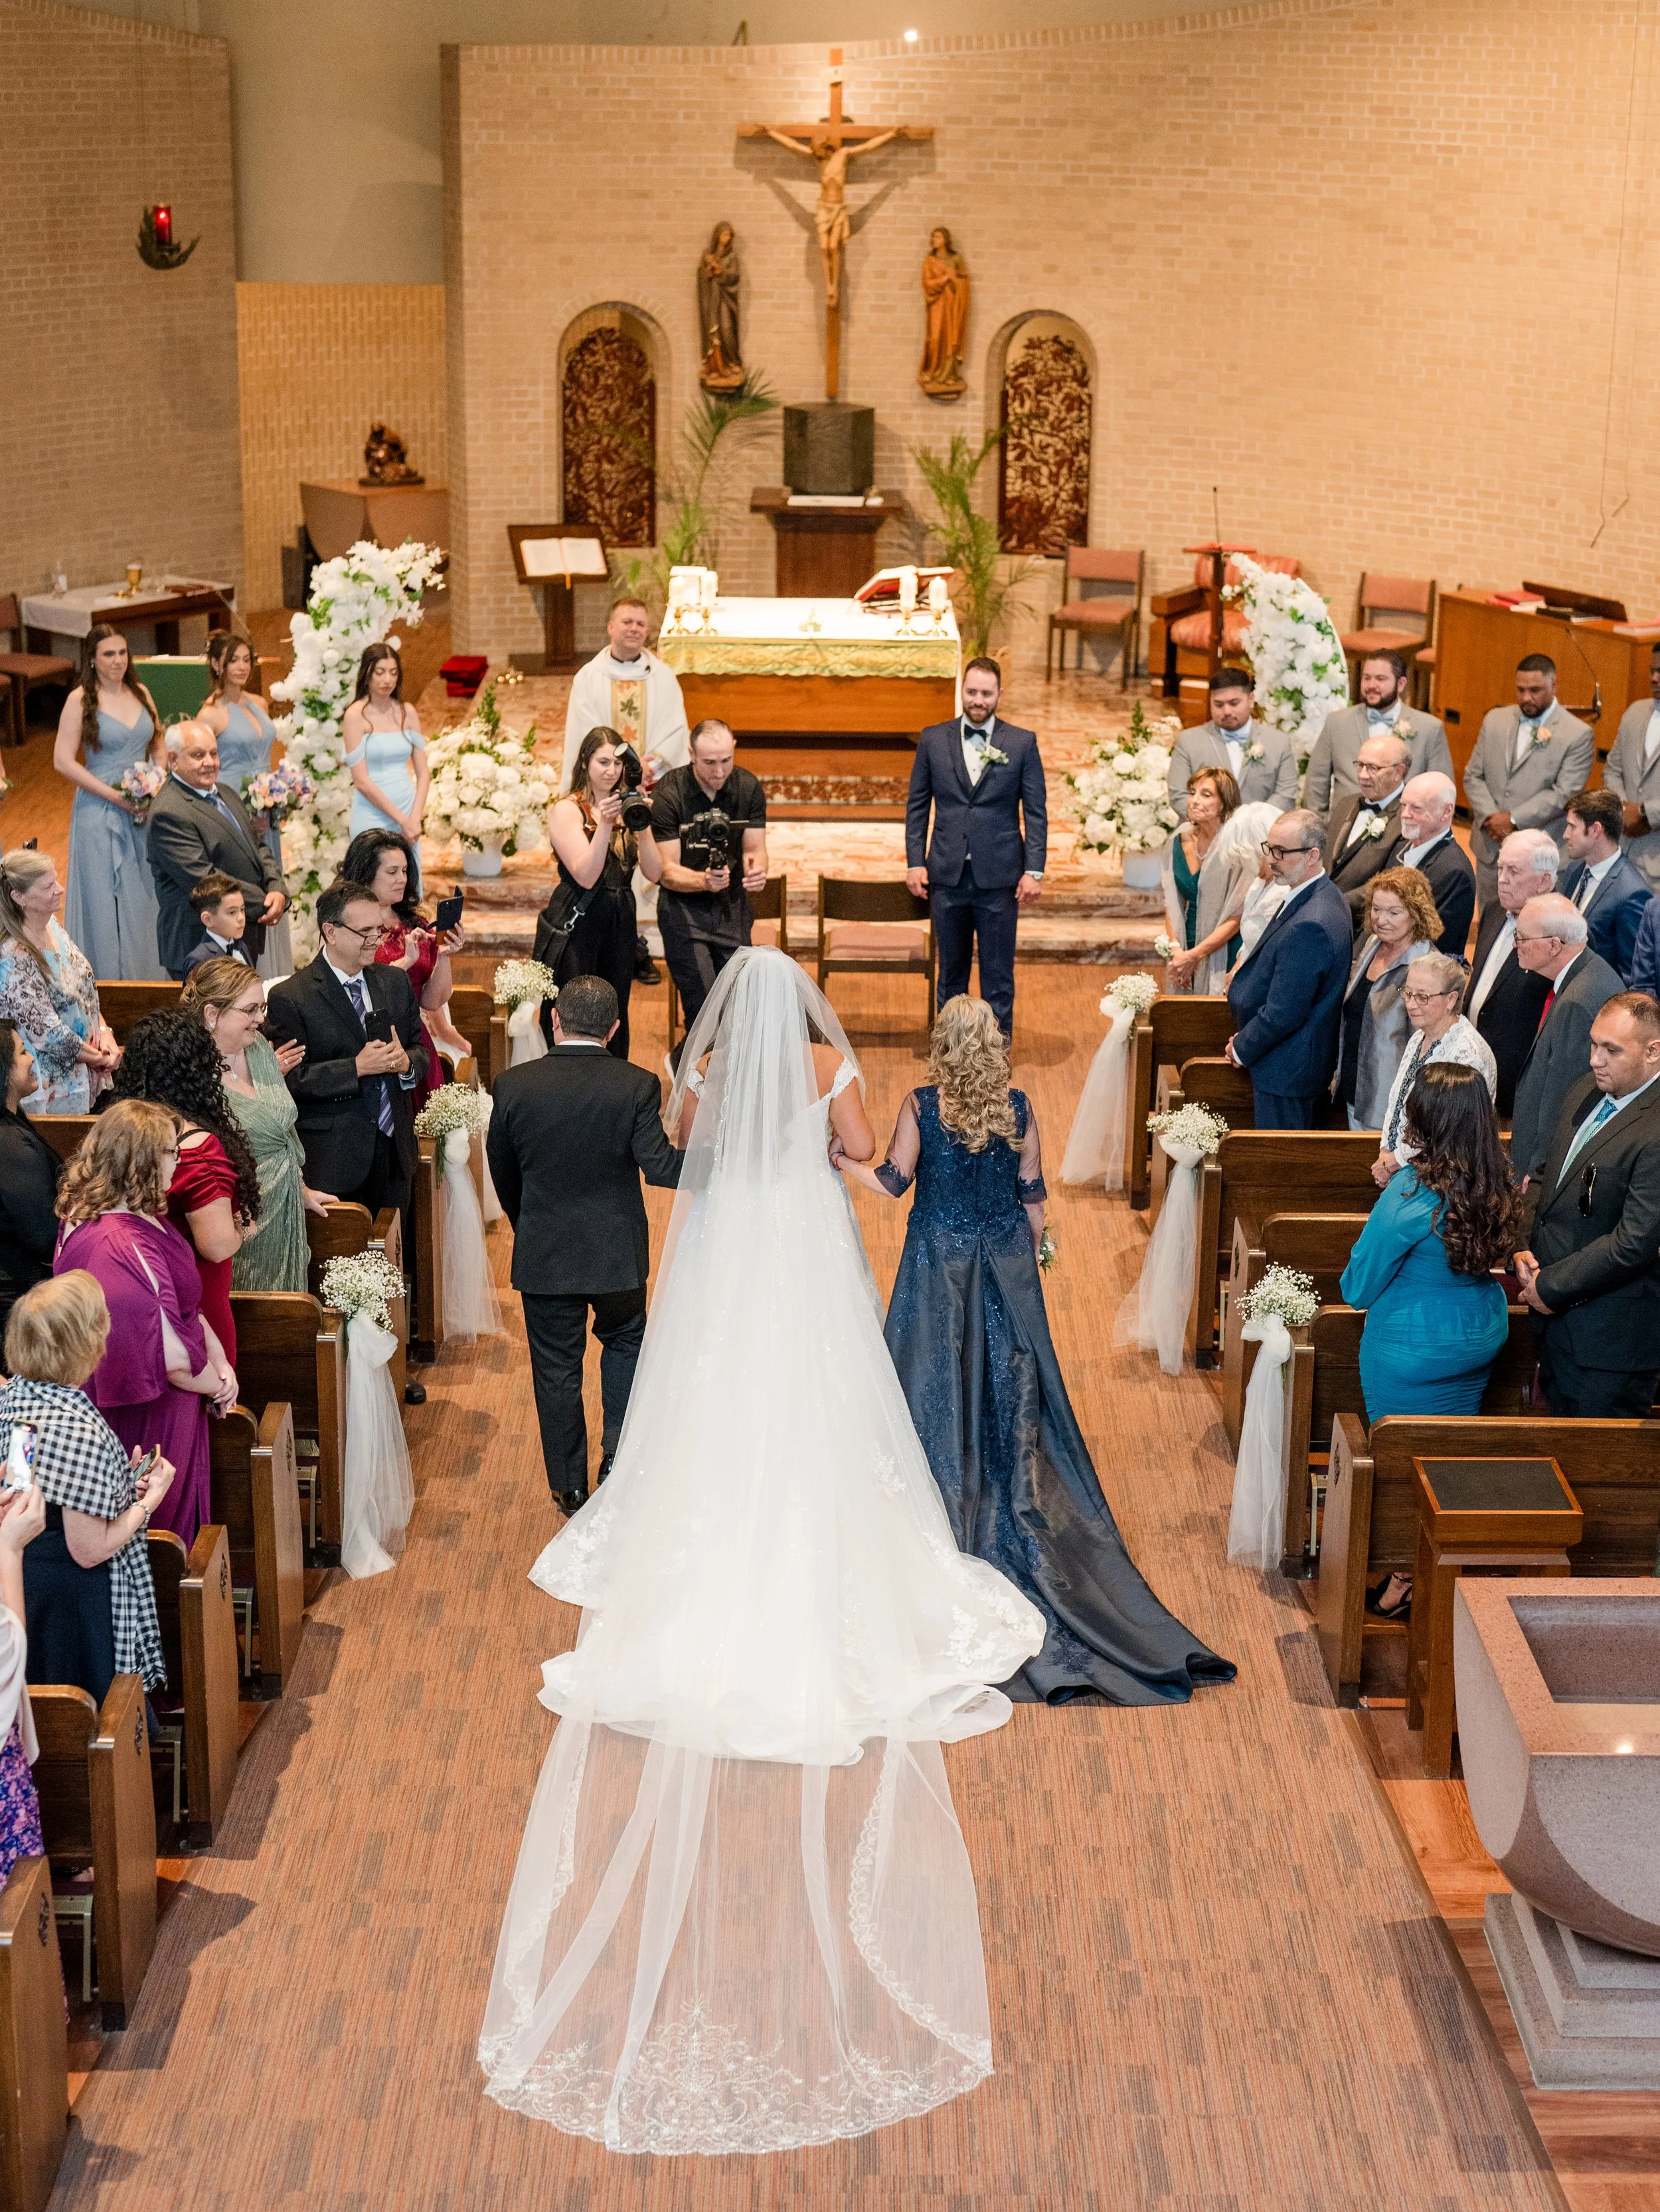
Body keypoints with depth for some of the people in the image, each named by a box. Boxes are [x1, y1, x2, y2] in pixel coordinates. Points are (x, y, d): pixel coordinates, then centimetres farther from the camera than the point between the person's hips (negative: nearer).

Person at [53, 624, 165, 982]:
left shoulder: (140, 694, 7)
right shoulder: (80, 700, -8)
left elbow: (159, 748, 15)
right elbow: (63, 761, -12)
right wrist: (115, 797, -15)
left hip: (146, 813, 5)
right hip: (100, 813, -4)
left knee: (147, 896, 8)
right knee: (107, 902, 1)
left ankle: (149, 977, 19)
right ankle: (112, 980, 11)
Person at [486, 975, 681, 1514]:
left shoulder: (514, 1085, -11)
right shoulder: (637, 1086, -15)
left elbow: (501, 1169, 2)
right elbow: (659, 1167, -19)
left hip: (543, 1254, 0)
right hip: (618, 1252, 0)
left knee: (556, 1373, 14)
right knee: (624, 1343, 26)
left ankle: (570, 1489, 25)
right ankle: (619, 1458, 19)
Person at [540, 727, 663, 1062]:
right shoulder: (567, 811, -6)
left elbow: (654, 873, -2)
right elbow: (585, 876, -17)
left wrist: (641, 827, -16)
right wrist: (604, 826, -25)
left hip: (620, 923, 5)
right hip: (576, 924, -4)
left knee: (615, 1019, 11)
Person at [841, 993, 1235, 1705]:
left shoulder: (921, 1106, -14)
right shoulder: (1018, 1109, -6)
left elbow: (893, 1183, -7)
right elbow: (1034, 1197, 1)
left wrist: (842, 1160, 6)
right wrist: (1030, 1255, 15)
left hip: (939, 1265, -2)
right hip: (1006, 1262, 2)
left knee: (942, 1384, 8)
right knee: (1011, 1384, 11)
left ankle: (951, 1505, 12)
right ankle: (1017, 1506, 17)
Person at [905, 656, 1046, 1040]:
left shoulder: (1022, 743, 0)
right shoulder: (933, 739, 5)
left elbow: (1036, 812, -1)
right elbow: (917, 805, 8)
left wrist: (1034, 870, -7)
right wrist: (915, 862, 0)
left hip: (998, 877, -2)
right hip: (947, 875, 2)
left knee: (998, 973, 3)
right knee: (951, 969, 12)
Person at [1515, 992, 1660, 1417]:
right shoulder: (1584, 1095, 6)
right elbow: (1545, 1178, 16)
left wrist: (1550, 1288, -16)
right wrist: (1523, 1249, 0)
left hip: (1609, 1336, -8)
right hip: (1555, 1318, 8)